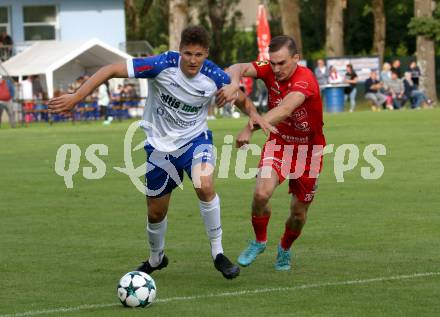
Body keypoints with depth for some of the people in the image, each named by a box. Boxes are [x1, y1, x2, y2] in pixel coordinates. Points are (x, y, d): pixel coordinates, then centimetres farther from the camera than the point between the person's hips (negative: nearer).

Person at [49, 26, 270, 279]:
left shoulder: (214, 76, -18)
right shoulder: (163, 65, -25)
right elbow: (112, 70, -22)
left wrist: (254, 114, -16)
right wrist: (76, 97, -27)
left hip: (195, 139, 0)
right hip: (161, 145, 1)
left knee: (205, 186, -31)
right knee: (156, 212, 11)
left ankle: (218, 253, -13)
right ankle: (156, 259, 43)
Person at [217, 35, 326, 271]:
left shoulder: (305, 79, -31)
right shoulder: (269, 70, -15)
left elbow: (284, 109, -48)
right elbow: (239, 68, -27)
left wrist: (251, 128, -61)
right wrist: (233, 82, -52)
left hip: (309, 149, -3)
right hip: (279, 142, 3)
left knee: (299, 212, 6)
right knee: (261, 193, -21)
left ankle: (285, 249, 38)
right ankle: (259, 241, 7)